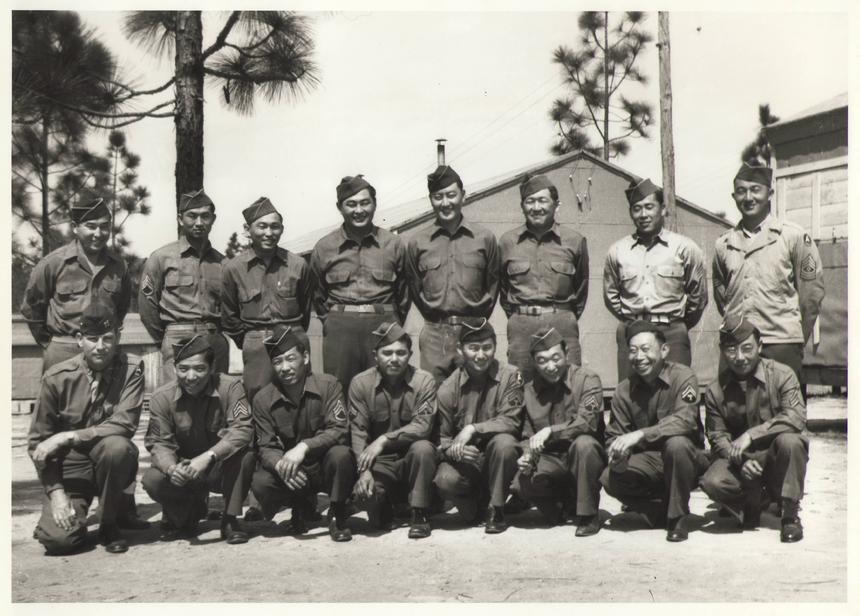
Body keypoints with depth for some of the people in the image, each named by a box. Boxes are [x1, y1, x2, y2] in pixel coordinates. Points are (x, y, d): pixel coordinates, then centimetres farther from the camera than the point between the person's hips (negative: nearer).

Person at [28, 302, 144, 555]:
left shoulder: (131, 369, -11)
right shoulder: (57, 377, -9)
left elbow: (124, 424, -21)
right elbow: (38, 442, -4)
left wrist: (66, 437, -26)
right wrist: (56, 491, -13)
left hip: (110, 462, 0)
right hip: (70, 466, 0)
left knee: (117, 446, -35)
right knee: (58, 539, -21)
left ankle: (109, 524, -9)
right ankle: (76, 509, 18)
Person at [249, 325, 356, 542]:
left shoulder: (328, 385, -12)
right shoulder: (263, 399, -6)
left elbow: (338, 430, -21)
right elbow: (266, 448, -7)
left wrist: (304, 447, -37)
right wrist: (281, 465, -31)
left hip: (324, 467, -2)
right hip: (289, 472, 2)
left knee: (341, 454, -35)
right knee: (260, 483, -27)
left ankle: (337, 516, -7)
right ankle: (301, 507, 9)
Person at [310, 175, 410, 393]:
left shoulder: (393, 244, 7)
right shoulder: (324, 248, 8)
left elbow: (403, 293, 14)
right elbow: (318, 295, 18)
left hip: (384, 325, 0)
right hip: (339, 331, 0)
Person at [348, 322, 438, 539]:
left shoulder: (424, 380, -8)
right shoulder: (360, 383, -4)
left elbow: (423, 425, -19)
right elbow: (357, 432, -9)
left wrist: (384, 440, -29)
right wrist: (364, 471, -22)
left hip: (412, 458, 0)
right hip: (379, 463, 1)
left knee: (423, 448, -33)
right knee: (364, 493, -28)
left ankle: (420, 515, -15)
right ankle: (384, 511, 11)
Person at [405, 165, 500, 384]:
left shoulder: (485, 238, 3)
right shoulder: (417, 242, 4)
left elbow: (493, 283, 11)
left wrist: (477, 320, 9)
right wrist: (434, 318, 11)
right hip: (434, 334, 0)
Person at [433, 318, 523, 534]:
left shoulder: (510, 376, -9)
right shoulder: (448, 388, -5)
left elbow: (511, 421, -17)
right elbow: (442, 437, 1)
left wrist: (473, 429, -28)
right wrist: (453, 450, -23)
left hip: (497, 459, 0)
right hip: (466, 459, 1)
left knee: (504, 442, -34)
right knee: (445, 481, -30)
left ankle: (496, 510, -12)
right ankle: (478, 504, 7)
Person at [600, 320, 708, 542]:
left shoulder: (683, 377, -13)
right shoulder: (624, 390, 0)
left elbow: (685, 420, -30)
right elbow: (614, 435, 2)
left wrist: (639, 435, -39)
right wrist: (617, 455, -23)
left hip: (687, 459, -3)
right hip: (647, 462, 4)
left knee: (676, 443, -37)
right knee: (610, 479, -23)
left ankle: (677, 517, -15)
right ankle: (661, 512, 3)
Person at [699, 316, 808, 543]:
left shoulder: (781, 374, -11)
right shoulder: (715, 392, -3)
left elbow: (796, 417, -24)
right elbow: (718, 436, -3)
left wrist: (751, 434, -30)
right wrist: (740, 460, -24)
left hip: (776, 456, -1)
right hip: (740, 459, 2)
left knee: (790, 441, -37)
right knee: (712, 482, -29)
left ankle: (791, 514, -15)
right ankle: (752, 503, 7)